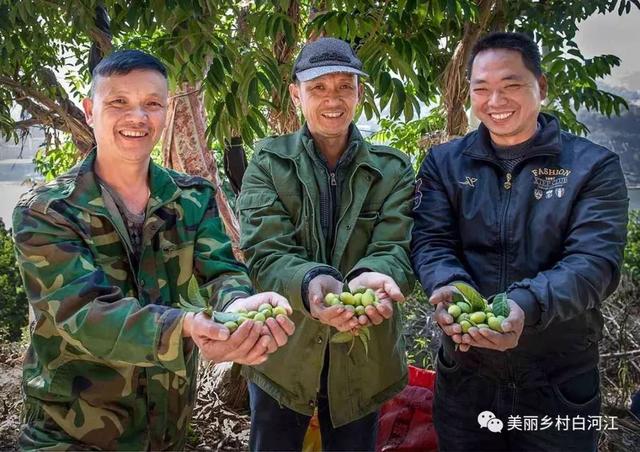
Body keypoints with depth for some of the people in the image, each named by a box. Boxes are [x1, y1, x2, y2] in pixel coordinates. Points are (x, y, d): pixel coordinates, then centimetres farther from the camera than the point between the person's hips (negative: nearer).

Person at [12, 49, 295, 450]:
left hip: (171, 419, 4)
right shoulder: (44, 212, -14)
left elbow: (222, 270, -14)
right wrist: (184, 328, -46)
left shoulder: (195, 198, -2)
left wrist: (238, 306, -39)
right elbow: (83, 312, -27)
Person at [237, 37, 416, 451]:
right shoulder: (269, 163, -5)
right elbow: (265, 253, -16)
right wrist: (312, 283, -38)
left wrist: (374, 277, -37)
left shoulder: (392, 169, -2)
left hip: (363, 360, 1)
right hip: (281, 356, 0)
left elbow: (397, 250, -13)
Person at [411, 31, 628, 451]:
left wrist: (525, 305, -34)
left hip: (560, 383, -1)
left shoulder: (593, 166, -4)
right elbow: (431, 242, -6)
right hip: (465, 377, 2)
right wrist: (448, 286, -29)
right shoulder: (444, 163, 3)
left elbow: (595, 261, -15)